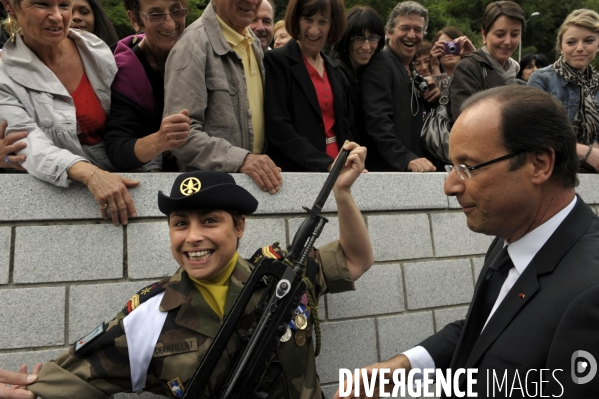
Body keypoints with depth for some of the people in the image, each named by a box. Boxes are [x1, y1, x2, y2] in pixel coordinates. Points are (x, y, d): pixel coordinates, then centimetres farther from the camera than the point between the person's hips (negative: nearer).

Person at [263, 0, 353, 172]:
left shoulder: (335, 70, 10)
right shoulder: (276, 61, -8)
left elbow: (343, 127, 13)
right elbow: (277, 128, -16)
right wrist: (326, 163, -22)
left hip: (338, 170, 6)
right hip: (296, 171, -5)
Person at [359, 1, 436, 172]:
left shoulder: (413, 70, 16)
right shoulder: (379, 63, -10)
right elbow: (378, 120, -22)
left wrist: (433, 98, 3)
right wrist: (407, 159, -31)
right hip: (385, 170, -8)